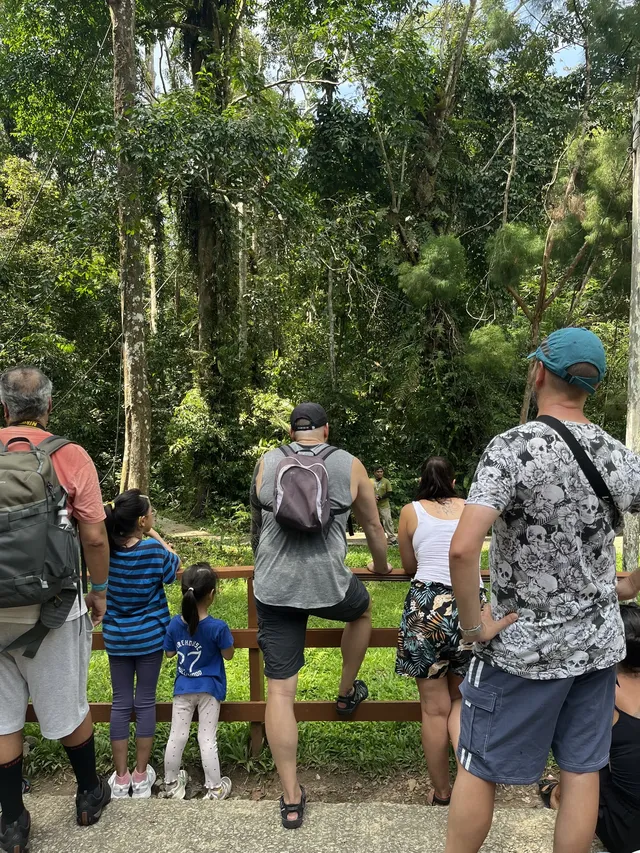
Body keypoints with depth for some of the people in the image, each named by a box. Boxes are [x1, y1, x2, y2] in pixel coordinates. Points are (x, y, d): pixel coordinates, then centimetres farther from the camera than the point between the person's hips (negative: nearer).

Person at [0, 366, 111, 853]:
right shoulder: (71, 456, -8)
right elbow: (94, 536, -8)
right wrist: (100, 590, 6)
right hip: (50, 606, -2)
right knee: (67, 708, 15)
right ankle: (90, 794, 35)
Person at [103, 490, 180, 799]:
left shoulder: (106, 549, -10)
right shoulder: (153, 549, -19)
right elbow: (173, 565, -1)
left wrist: (115, 514, 4)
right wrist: (156, 536, -1)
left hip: (116, 638, 3)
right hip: (149, 637, -2)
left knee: (120, 703, 10)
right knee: (145, 702, 9)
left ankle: (120, 778, 18)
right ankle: (141, 775, 18)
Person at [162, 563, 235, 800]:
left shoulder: (175, 624, -10)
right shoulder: (218, 627, -22)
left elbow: (169, 653, 4)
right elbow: (228, 655, -8)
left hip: (183, 688, 3)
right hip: (210, 688, -3)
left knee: (177, 736, 13)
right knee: (207, 738, 6)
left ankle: (171, 784, 29)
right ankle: (214, 788, 17)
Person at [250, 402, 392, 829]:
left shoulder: (266, 464, 7)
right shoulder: (350, 466, 2)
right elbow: (374, 527, 13)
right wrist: (381, 565, 34)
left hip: (273, 589, 2)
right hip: (328, 585, -1)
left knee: (280, 690, 9)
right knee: (362, 607, 34)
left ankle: (291, 798, 16)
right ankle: (347, 693, 48)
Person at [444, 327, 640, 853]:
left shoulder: (514, 447, -19)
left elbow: (463, 548, -31)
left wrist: (473, 624, -17)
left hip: (525, 648, -5)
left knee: (479, 769, 11)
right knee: (582, 770, 16)